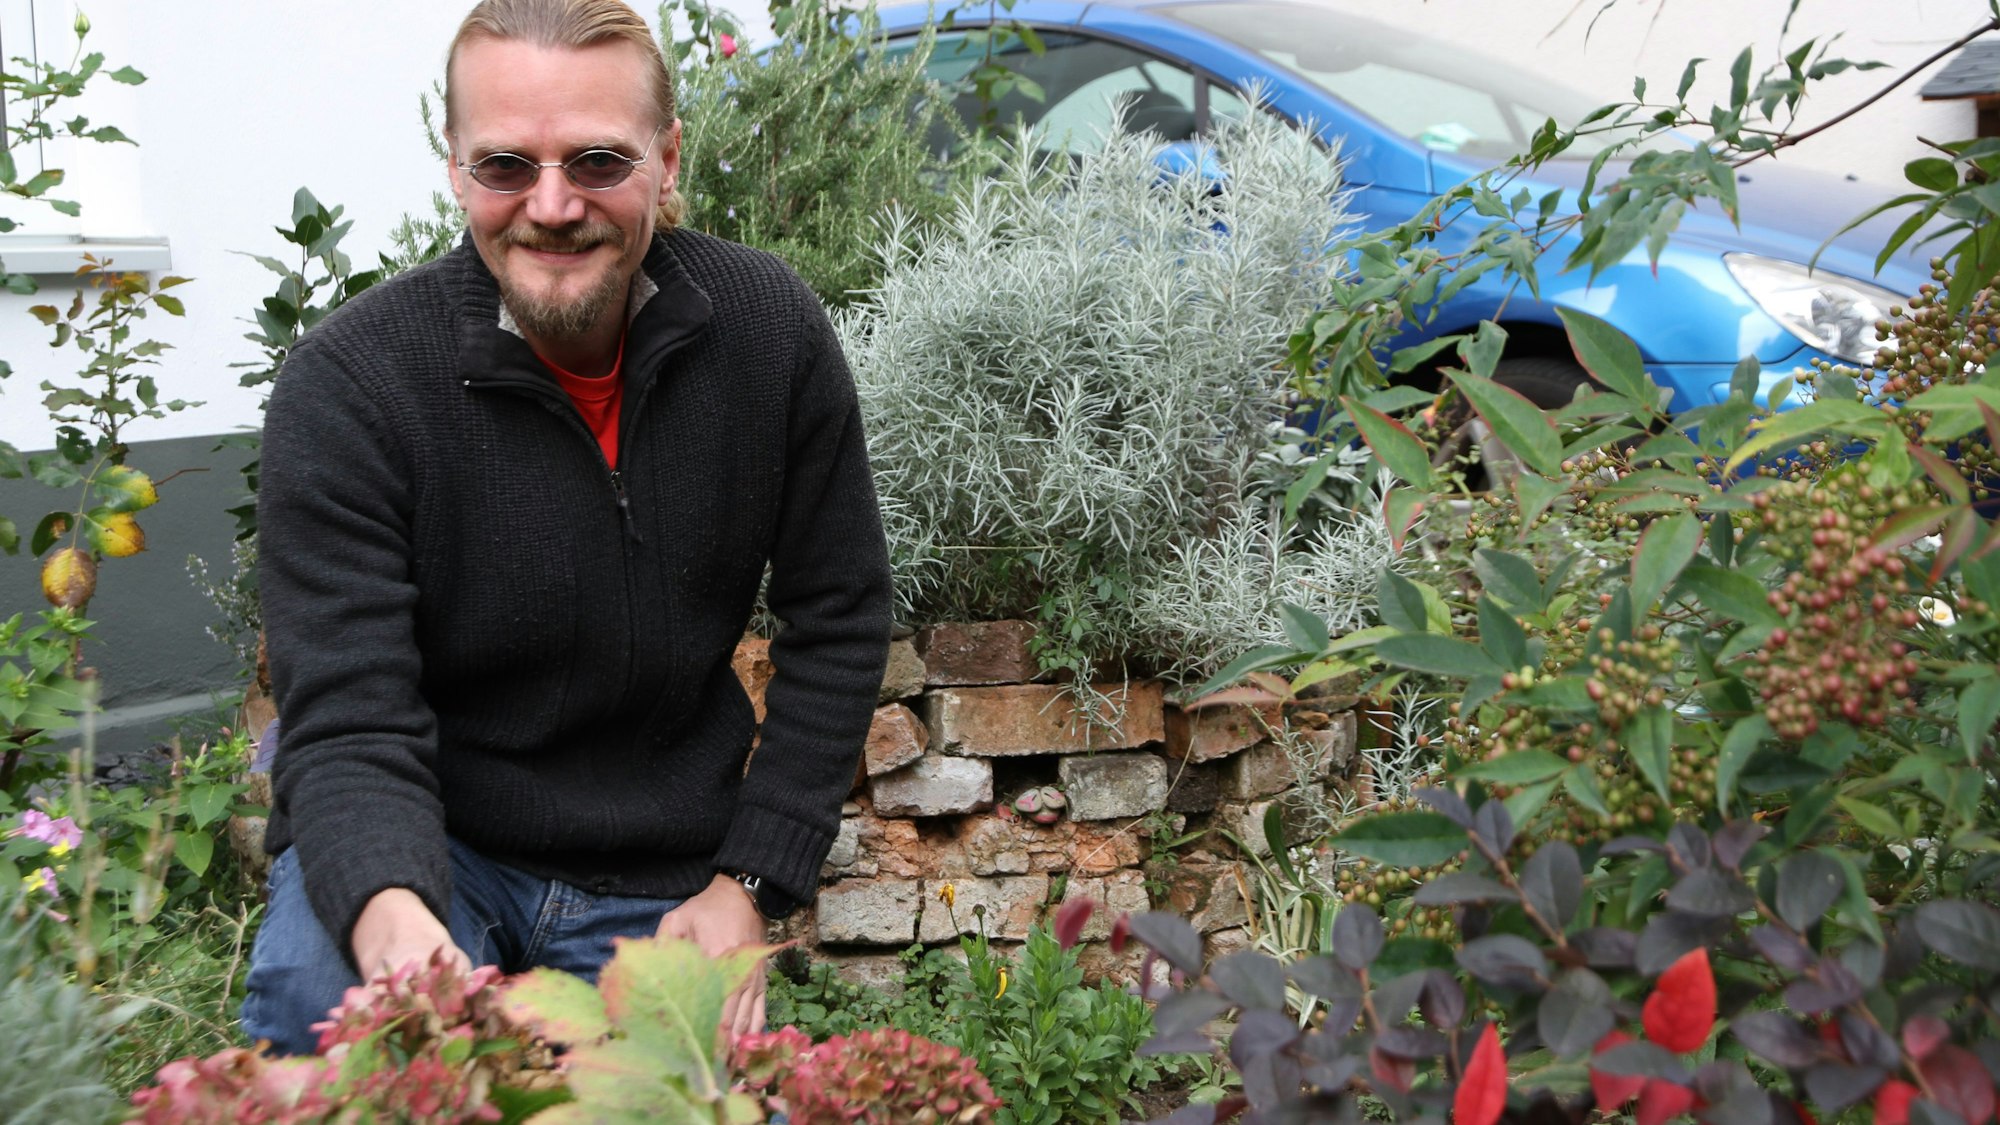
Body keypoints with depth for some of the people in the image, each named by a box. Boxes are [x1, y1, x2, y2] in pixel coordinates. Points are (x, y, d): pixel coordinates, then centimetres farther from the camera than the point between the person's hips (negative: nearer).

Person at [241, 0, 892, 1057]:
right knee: (326, 995, -32)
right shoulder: (345, 387, -18)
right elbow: (349, 725, -22)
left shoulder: (769, 331, -9)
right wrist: (391, 918, -44)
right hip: (419, 849, -3)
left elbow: (838, 622, 1)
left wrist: (750, 887, -4)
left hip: (661, 883, 3)